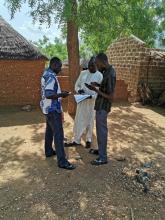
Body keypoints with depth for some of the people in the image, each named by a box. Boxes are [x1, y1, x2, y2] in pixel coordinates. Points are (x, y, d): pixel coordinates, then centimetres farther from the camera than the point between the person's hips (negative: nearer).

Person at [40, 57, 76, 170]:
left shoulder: (46, 74, 11)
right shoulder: (51, 77, -21)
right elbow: (48, 95, -29)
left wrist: (59, 93, 14)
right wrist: (61, 95, -20)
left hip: (49, 108, 11)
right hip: (53, 109, -11)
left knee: (50, 130, 20)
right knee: (58, 134, -8)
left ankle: (49, 151, 35)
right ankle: (62, 161, -3)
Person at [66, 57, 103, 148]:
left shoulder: (99, 75, -8)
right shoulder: (83, 73, 4)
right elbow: (76, 85, 9)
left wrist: (91, 96, -26)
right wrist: (79, 90, -13)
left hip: (92, 101, -3)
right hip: (81, 101, 4)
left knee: (89, 121, 9)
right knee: (78, 120, 8)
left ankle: (88, 140, 27)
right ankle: (76, 140, 21)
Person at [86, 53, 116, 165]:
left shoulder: (110, 75, -25)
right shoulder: (107, 70, 5)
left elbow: (111, 97, -25)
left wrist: (96, 90, -21)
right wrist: (98, 84, 3)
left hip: (103, 107, -10)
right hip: (101, 105, 10)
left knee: (102, 130, 0)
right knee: (100, 129, 20)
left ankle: (103, 158, 13)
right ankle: (101, 150, 36)